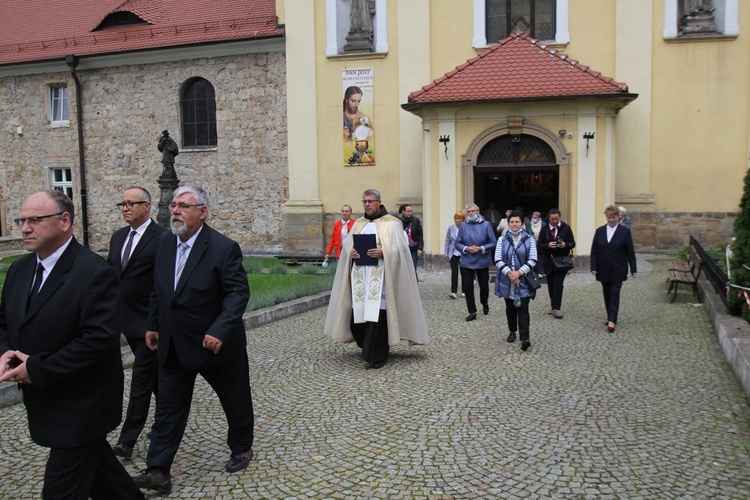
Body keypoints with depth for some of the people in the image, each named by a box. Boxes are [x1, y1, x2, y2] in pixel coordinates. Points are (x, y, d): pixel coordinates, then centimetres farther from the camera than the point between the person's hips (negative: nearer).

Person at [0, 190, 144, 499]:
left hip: (81, 406, -8)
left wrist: (37, 369, -23)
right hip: (44, 401, 8)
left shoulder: (94, 273, -21)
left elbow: (99, 338, -27)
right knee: (95, 461, 23)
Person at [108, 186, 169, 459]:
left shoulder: (162, 238, -13)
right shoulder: (118, 236, 11)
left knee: (141, 378, -2)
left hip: (149, 321, -8)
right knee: (153, 374, 20)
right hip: (127, 319, 8)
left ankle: (128, 439, 5)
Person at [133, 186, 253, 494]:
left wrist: (219, 331, -29)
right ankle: (158, 472, 14)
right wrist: (153, 325, 13)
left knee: (235, 400, 15)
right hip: (173, 346, 5)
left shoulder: (223, 248, -18)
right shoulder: (165, 243, 2)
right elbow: (157, 290, 13)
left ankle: (241, 448, 39)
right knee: (168, 408, 7)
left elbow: (238, 292, -21)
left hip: (215, 343, -5)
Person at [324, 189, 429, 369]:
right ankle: (370, 349, 27)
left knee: (377, 314, -10)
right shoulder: (358, 223, 18)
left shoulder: (391, 223, 2)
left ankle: (376, 357, 0)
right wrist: (350, 252, -8)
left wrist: (383, 252, -21)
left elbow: (400, 248, -5)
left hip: (380, 276, -5)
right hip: (360, 276, 5)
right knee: (357, 314, 3)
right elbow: (346, 245, 14)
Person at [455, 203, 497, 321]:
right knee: (467, 287, -1)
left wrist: (481, 248, -17)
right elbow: (458, 243, 2)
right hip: (467, 262, 1)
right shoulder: (463, 225, -1)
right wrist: (466, 248, -15)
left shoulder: (486, 225, -5)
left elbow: (493, 243, -5)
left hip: (482, 261, -1)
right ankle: (472, 312, 11)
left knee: (484, 285, 13)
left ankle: (485, 304, 42)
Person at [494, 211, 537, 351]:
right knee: (510, 307, 14)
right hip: (507, 281, 2)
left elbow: (533, 260, -5)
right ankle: (512, 332, 31)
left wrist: (519, 273, -16)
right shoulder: (502, 240, 4)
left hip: (523, 281, -2)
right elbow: (498, 260, -2)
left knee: (522, 308, -8)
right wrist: (509, 273, -16)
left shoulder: (529, 240, 1)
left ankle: (525, 338, -12)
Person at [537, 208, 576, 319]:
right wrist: (548, 245, -21)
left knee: (558, 284, -11)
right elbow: (539, 245, -1)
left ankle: (556, 308, -7)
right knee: (551, 285, 11)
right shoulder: (544, 229, 2)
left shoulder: (566, 228, 0)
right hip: (549, 261, 2)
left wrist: (565, 245, -21)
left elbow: (572, 243, 1)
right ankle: (554, 305, 27)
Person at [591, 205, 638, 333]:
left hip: (617, 270, -3)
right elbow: (594, 251, 4)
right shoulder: (600, 231, 5)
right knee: (607, 295, 10)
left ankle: (612, 321, -10)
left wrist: (633, 269, -2)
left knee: (614, 294, -7)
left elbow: (630, 252, -1)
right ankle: (611, 317, 21)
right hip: (603, 270, 3)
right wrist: (593, 267, -3)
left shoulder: (625, 231, -2)